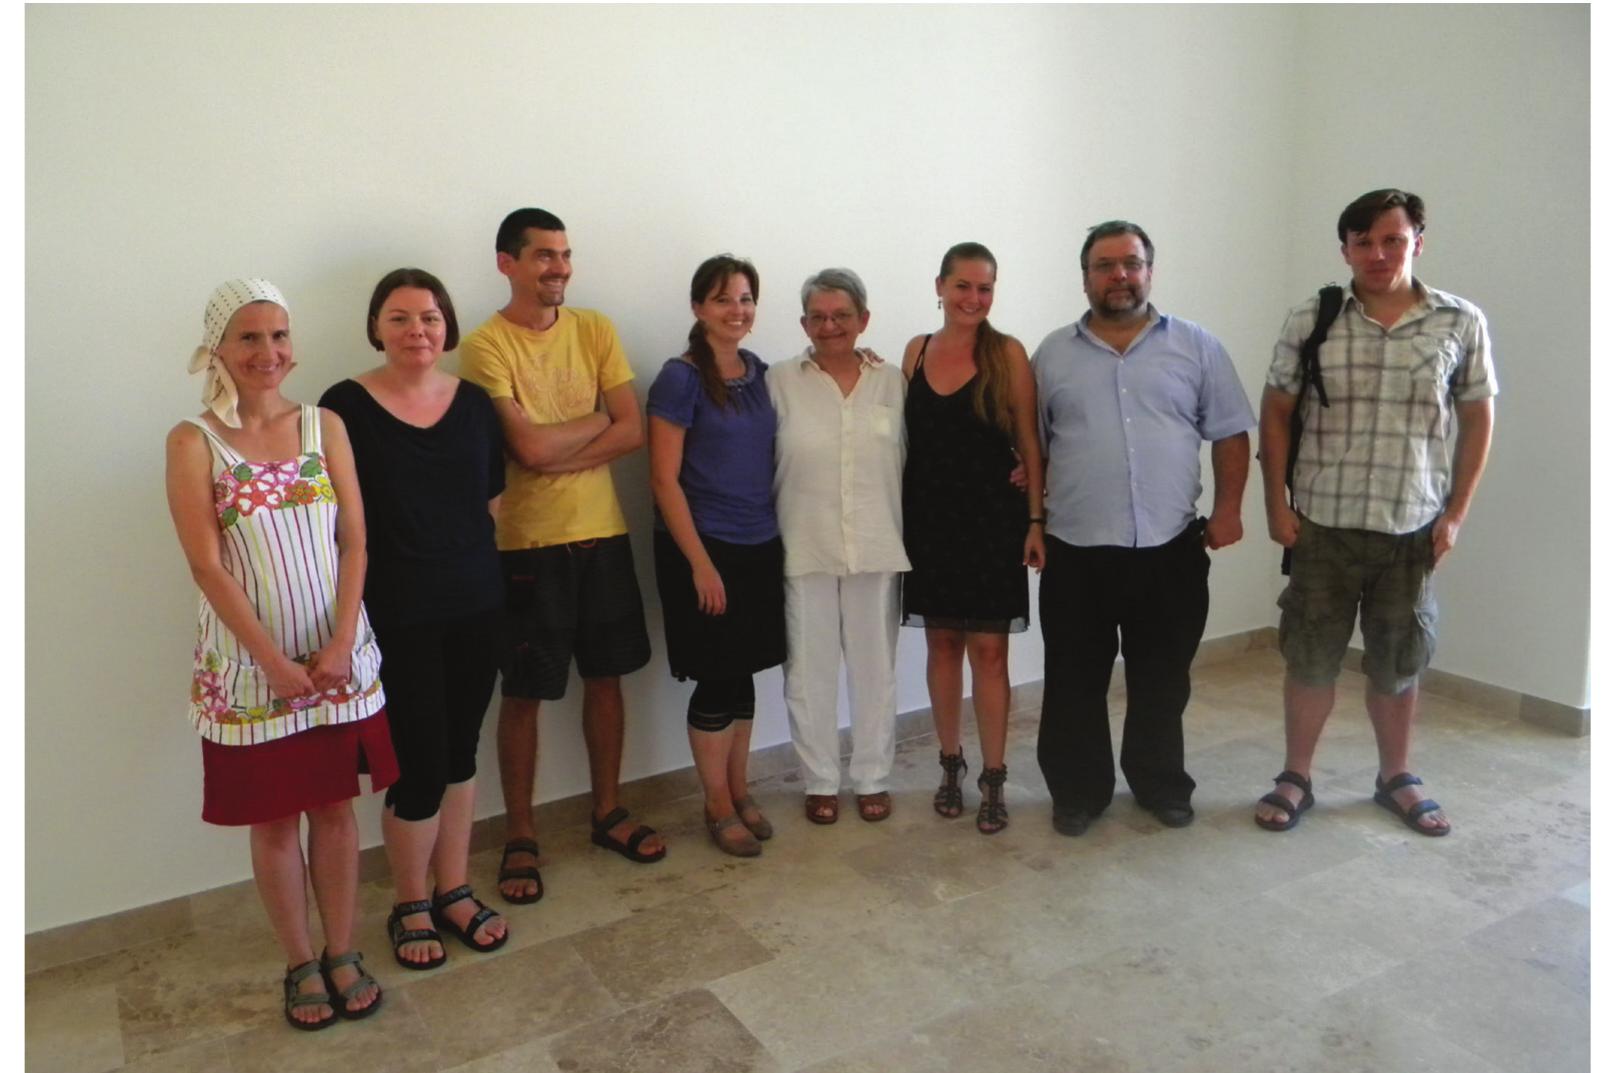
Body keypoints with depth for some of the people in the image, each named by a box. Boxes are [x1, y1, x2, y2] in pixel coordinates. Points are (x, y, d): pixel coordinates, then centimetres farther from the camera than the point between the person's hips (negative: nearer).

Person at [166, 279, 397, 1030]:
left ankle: (342, 953, 27)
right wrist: (275, 662, -14)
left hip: (337, 656, 2)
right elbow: (207, 566, -10)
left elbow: (354, 542, -1)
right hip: (250, 665, -2)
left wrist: (340, 643, -11)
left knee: (335, 805, 11)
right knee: (274, 819, 9)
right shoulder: (193, 442, -5)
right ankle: (300, 965, 27)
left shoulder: (325, 425, 2)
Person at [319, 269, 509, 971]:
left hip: (476, 607, 4)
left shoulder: (474, 403, 5)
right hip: (396, 616, -4)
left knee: (460, 754, 14)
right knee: (419, 765, 1)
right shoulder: (347, 406, -7)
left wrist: (483, 574, 8)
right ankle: (410, 906, 25)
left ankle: (454, 891, 31)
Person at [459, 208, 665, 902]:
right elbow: (528, 446, -20)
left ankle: (607, 813, 31)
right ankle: (520, 838, 21)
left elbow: (631, 432, -3)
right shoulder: (486, 346, -10)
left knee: (606, 676, 13)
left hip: (602, 532, 5)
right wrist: (597, 417, -6)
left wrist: (558, 456, -15)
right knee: (524, 695, 5)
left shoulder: (594, 329, 4)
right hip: (527, 542, -4)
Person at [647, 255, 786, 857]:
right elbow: (664, 480, -13)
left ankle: (738, 791, 29)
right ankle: (718, 807, 19)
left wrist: (779, 539, 8)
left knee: (743, 675, 13)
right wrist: (700, 562, -15)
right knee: (717, 679, 2)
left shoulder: (760, 374, 8)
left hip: (760, 547, 6)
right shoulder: (680, 379, -10)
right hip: (704, 548, -5)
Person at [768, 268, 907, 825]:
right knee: (810, 670, 8)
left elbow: (905, 463, 8)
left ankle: (873, 778, 28)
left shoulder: (892, 382, 4)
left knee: (875, 668, 11)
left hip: (877, 548, 1)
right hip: (805, 549, -1)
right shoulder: (782, 381, -1)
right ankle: (820, 781, 25)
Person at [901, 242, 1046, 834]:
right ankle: (950, 765, 26)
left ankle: (993, 779, 12)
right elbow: (906, 436, 11)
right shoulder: (916, 350, 6)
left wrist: (1036, 520, -8)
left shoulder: (1007, 353, -4)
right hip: (928, 519, 3)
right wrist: (899, 516, 6)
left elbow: (1028, 443, -3)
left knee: (989, 650, 0)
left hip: (991, 519, -3)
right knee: (942, 643, 11)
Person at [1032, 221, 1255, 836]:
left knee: (1162, 680, 13)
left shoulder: (1197, 347, 5)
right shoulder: (1053, 354, 5)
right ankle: (1078, 791, 23)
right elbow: (1030, 447, 8)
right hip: (1076, 552, 0)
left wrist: (1228, 507, -3)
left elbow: (1229, 434, 6)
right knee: (1075, 682, 8)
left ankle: (1162, 783, 31)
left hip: (1170, 549, 1)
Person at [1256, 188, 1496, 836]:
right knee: (1310, 658, 8)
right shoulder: (1309, 322, -2)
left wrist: (1456, 514, 0)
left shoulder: (1461, 323, -1)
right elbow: (1276, 415, 2)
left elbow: (1477, 420, 5)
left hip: (1414, 529, 1)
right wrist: (1277, 504, -4)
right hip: (1322, 524, 0)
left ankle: (1396, 778, 32)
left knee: (1398, 663, 13)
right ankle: (1295, 779, 23)